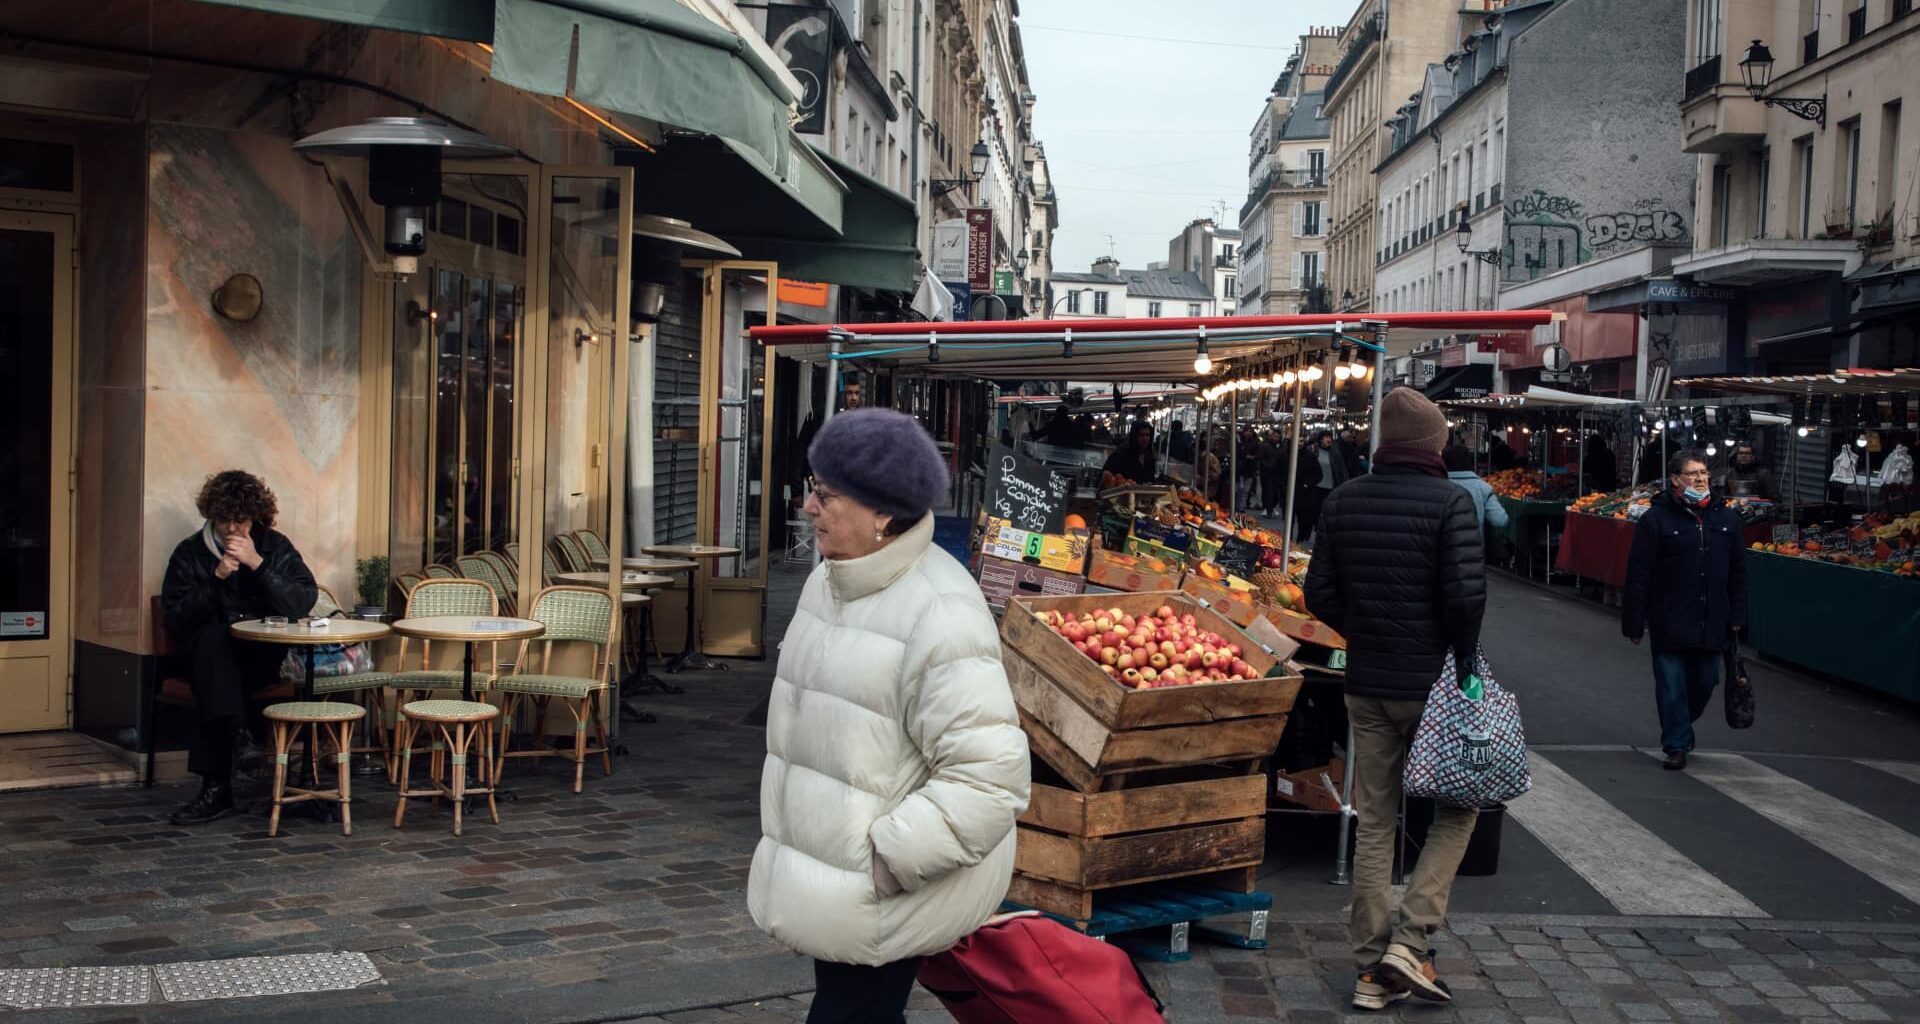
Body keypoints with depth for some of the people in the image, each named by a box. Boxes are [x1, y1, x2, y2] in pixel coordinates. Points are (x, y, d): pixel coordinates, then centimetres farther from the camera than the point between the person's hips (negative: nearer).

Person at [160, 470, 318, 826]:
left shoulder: (275, 547, 8)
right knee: (214, 637, -35)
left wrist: (257, 564, -15)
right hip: (209, 651, 1)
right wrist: (216, 577, -13)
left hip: (265, 655, -1)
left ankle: (216, 787, -36)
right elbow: (175, 618, -2)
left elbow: (304, 603, -6)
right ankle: (237, 732, -47)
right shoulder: (190, 552, 8)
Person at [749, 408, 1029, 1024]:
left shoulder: (938, 614, -23)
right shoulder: (829, 581, 7)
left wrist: (888, 860, -24)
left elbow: (989, 775, -27)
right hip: (829, 877, 9)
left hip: (888, 889, -9)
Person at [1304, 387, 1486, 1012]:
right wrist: (1464, 658, -5)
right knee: (1457, 807, 13)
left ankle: (1372, 971, 15)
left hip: (1365, 686, 5)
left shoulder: (1343, 502, 4)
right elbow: (1465, 593, -19)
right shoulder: (1449, 501, -11)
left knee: (1373, 823, 10)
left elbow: (1319, 593, 5)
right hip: (1432, 684, -5)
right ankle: (1410, 940, 0)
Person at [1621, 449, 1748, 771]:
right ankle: (1677, 745, 14)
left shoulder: (1726, 518, 6)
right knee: (1672, 686, 1)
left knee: (1705, 682, 14)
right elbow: (1638, 575, -7)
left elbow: (1738, 572, 13)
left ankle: (1680, 726, 39)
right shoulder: (1656, 518, -8)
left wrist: (1737, 616, 8)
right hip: (1670, 623, -4)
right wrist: (1634, 622, -8)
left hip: (1712, 624, 4)